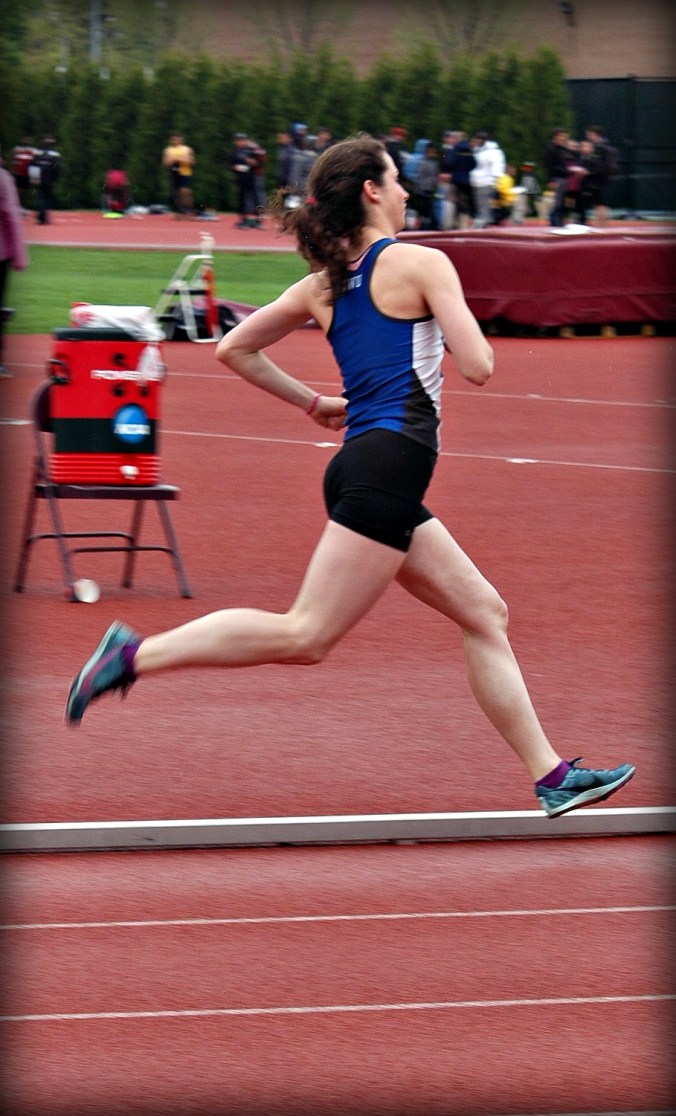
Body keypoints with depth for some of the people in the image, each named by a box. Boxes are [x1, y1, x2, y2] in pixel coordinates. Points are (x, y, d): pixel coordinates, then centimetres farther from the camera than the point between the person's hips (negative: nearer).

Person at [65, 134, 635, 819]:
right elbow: (478, 368, -9)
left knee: (484, 614, 12)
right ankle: (137, 654, -16)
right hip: (390, 461, -9)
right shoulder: (422, 264, -4)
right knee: (307, 637, -12)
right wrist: (460, 324, 13)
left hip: (362, 465, 9)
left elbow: (233, 350, 20)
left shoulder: (322, 287, 16)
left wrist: (313, 404, 27)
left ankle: (551, 776, 12)